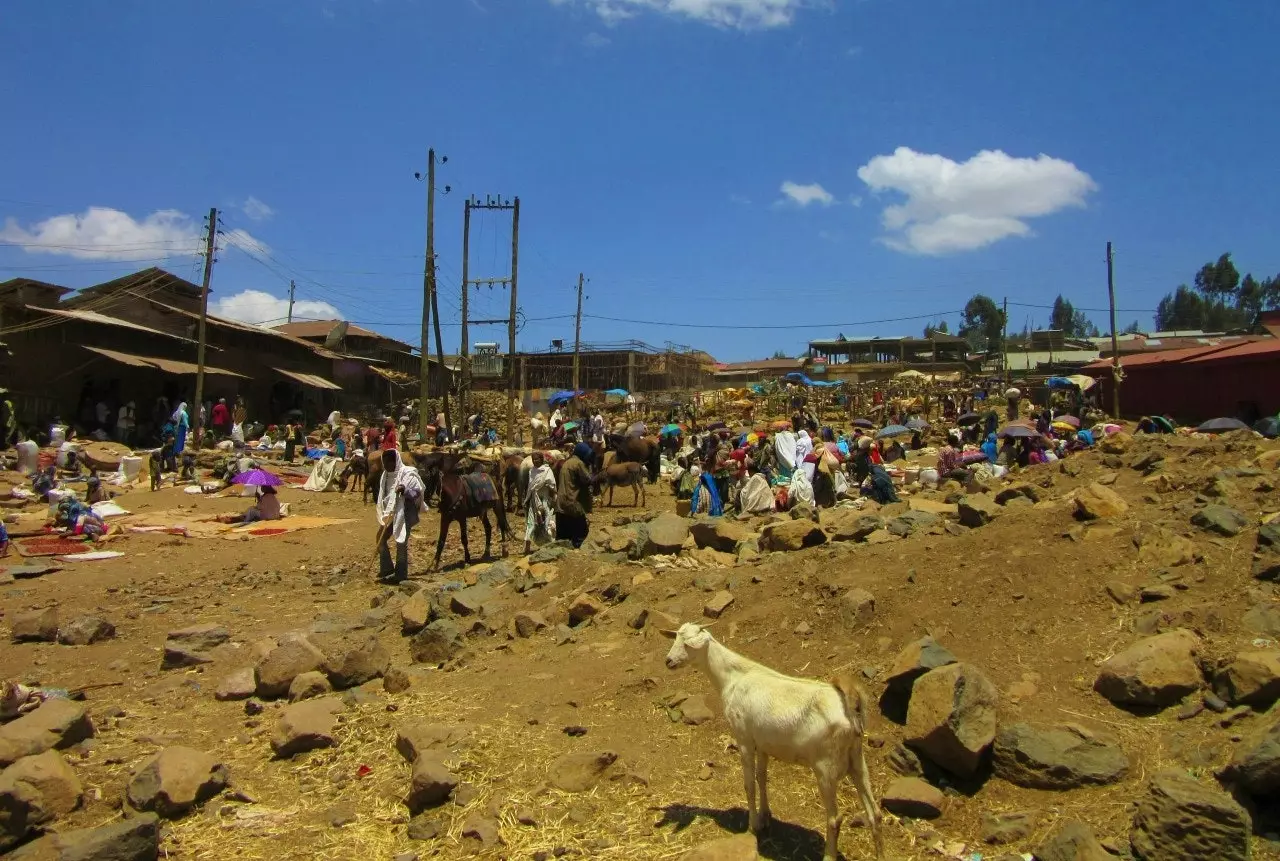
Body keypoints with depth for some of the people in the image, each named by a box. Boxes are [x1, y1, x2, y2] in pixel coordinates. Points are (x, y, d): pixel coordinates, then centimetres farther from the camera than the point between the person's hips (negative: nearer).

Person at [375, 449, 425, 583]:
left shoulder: (407, 474, -14)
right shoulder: (386, 475, 7)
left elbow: (418, 491, -17)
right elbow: (385, 495, 17)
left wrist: (405, 490, -35)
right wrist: (384, 513, 14)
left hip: (405, 513, -8)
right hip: (391, 513, 8)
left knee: (401, 542, -4)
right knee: (381, 537, 12)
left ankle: (400, 574, 6)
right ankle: (386, 568, 25)